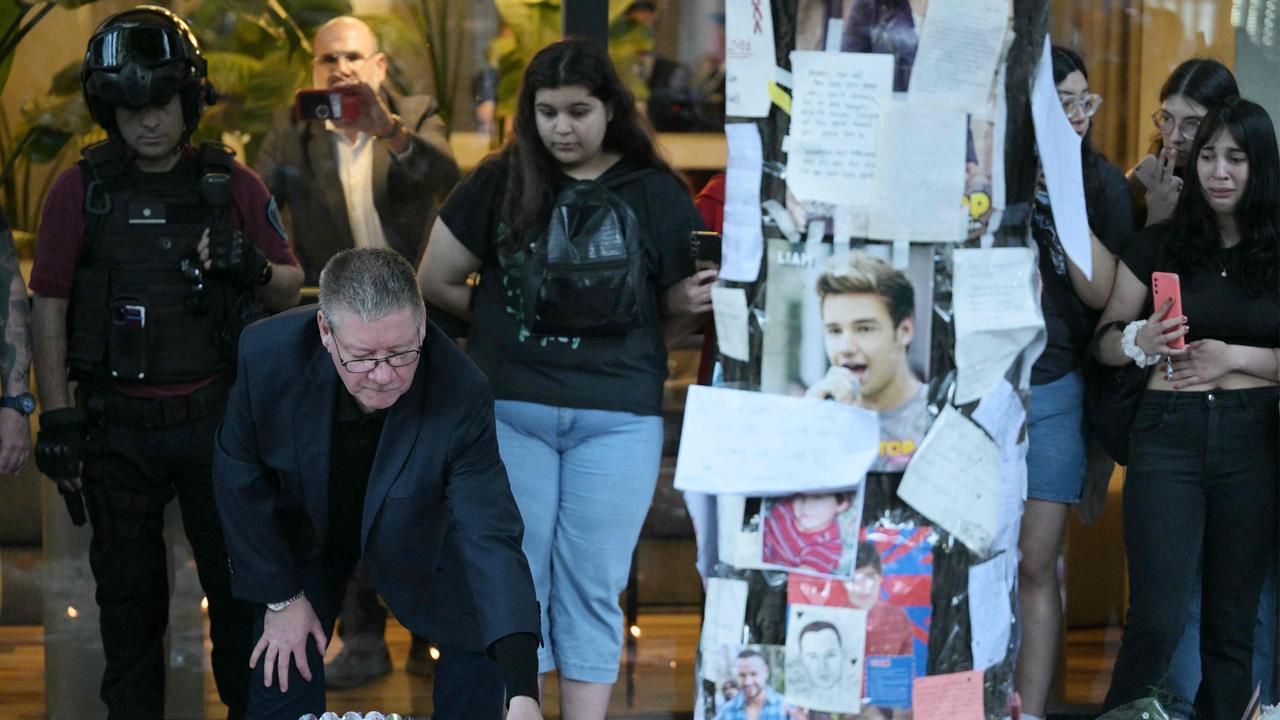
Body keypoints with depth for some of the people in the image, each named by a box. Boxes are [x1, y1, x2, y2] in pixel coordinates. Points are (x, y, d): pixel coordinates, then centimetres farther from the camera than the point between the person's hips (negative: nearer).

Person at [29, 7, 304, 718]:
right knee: (129, 593, 8)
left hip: (217, 416, 0)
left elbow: (291, 288, 8)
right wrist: (56, 419, -3)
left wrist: (255, 267, -16)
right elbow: (48, 305, 2)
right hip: (117, 425, 0)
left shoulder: (231, 184, 3)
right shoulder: (82, 189, 0)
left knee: (239, 581, 4)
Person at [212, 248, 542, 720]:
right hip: (303, 531, 1)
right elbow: (238, 473, -15)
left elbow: (490, 538, -41)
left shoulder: (462, 395, -38)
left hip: (424, 533, -1)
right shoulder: (269, 353, -34)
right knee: (282, 680, 0)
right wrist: (281, 596, -11)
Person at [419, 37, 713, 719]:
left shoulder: (656, 194, 1)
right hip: (510, 412, 1)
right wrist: (505, 318, 5)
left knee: (591, 588, 3)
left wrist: (694, 299, -16)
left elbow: (677, 302, 4)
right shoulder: (500, 183, 2)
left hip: (616, 420, -1)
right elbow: (435, 280, 7)